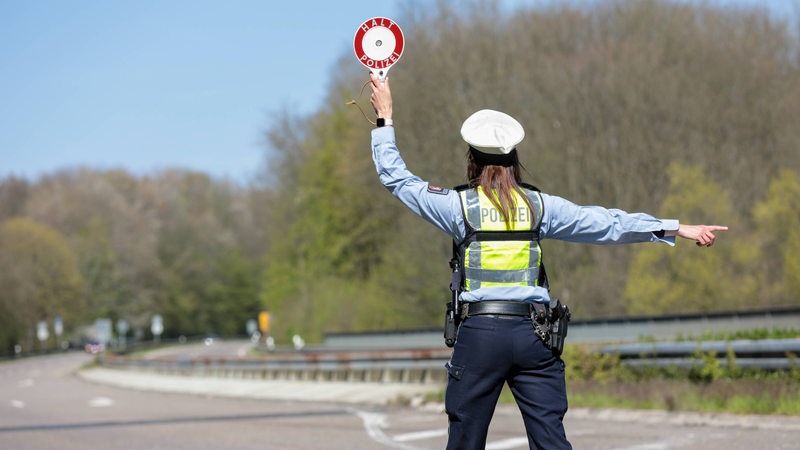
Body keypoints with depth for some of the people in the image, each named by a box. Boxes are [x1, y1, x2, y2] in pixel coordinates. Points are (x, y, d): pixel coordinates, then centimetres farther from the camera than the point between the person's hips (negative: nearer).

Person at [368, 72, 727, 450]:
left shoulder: (459, 205, 1)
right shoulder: (539, 206, 7)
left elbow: (395, 177, 11)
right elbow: (610, 224, 8)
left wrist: (385, 118, 22)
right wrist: (680, 230, 12)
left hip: (479, 333, -2)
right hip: (533, 334, 2)